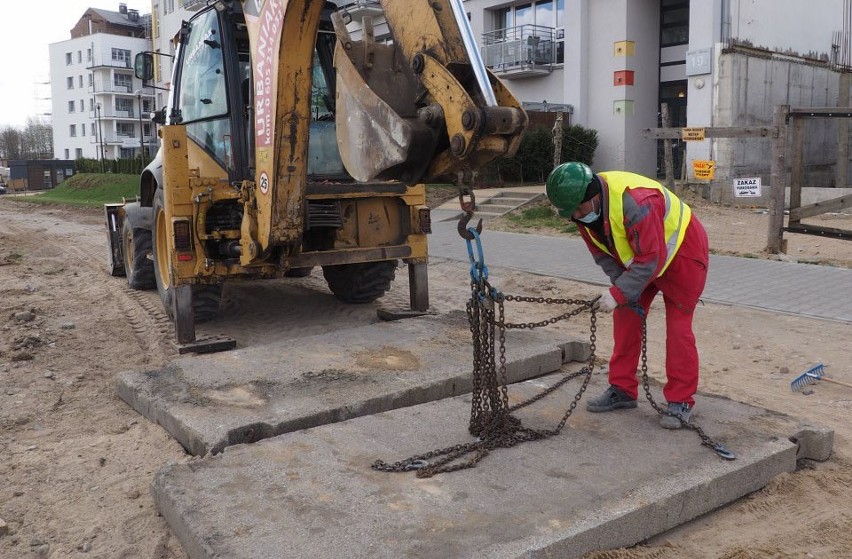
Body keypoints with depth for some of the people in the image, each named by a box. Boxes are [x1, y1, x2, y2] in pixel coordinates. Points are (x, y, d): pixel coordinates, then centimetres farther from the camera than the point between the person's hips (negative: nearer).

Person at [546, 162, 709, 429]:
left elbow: (651, 259, -35)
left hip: (682, 253, -8)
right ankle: (622, 390, 15)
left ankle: (680, 401, 2)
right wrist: (623, 290, -14)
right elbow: (601, 253, -4)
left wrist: (618, 293, -34)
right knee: (625, 317, 5)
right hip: (636, 258, 8)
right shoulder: (583, 207, -14)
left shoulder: (635, 202, -39)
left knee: (678, 325, -7)